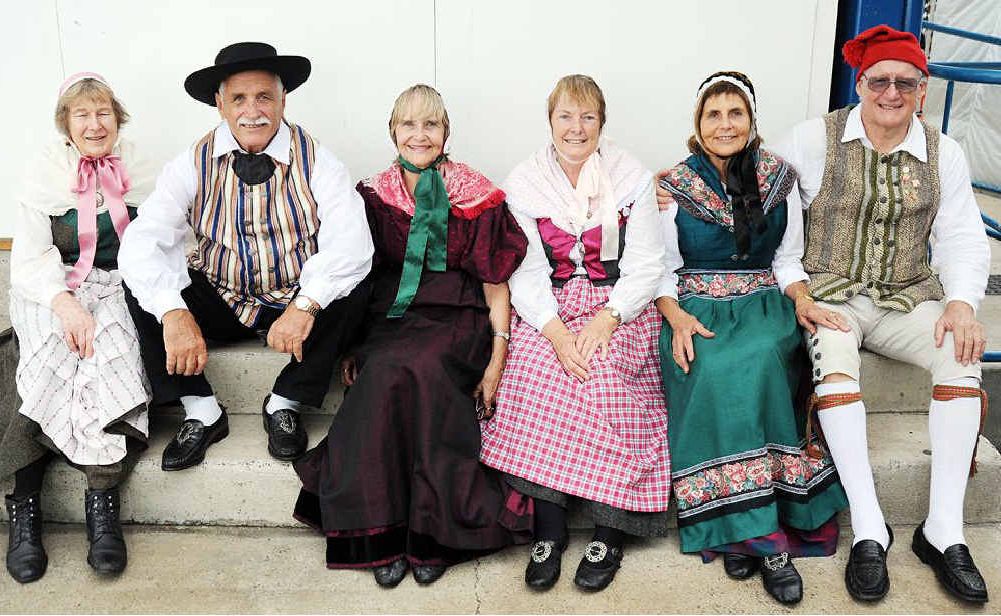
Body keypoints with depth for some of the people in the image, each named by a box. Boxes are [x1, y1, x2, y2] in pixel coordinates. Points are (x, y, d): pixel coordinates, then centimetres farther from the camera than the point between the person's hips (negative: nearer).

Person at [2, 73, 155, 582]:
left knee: (105, 356, -30)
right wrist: (65, 303, -24)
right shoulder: (45, 172, 4)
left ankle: (102, 501, -34)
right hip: (50, 291, -1)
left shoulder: (136, 172, 10)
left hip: (116, 290, 1)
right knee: (53, 352, -31)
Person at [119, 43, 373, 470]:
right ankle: (201, 412, -9)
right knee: (141, 285, -19)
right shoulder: (194, 164, -8)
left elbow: (351, 242, -23)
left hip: (296, 302, -1)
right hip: (219, 302, 2)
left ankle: (285, 405, -10)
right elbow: (143, 241, -18)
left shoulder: (315, 161, -11)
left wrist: (306, 305, -38)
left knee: (352, 287, -29)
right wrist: (174, 313, -35)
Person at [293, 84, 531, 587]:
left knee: (416, 369, -34)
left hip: (457, 320, -2)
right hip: (389, 319, 2)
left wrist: (498, 359, -7)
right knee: (384, 373, -32)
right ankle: (381, 532, -21)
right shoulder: (373, 196, 9)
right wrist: (349, 348, -1)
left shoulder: (477, 196, 1)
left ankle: (432, 533, -21)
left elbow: (496, 286, 2)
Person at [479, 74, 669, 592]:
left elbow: (645, 267, -1)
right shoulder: (523, 185, 5)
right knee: (531, 369, -28)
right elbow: (526, 274, -2)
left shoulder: (632, 179, 4)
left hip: (619, 309, -1)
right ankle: (548, 528, -20)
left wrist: (604, 320, -18)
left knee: (601, 372, -30)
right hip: (547, 312, 1)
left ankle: (610, 530, -18)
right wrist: (556, 331, -19)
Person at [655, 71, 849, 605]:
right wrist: (676, 316, -14)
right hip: (695, 310, -1)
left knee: (755, 360, -34)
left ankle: (737, 533, -25)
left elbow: (788, 261, 13)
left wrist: (801, 301, -7)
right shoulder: (673, 187, 4)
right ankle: (767, 539, -28)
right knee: (714, 370, -35)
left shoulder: (779, 180, 8)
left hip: (764, 307, 1)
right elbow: (663, 273, 5)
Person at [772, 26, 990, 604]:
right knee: (834, 356, -33)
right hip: (831, 293, -3)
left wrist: (961, 303, -13)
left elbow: (963, 238, 4)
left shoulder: (944, 153, 7)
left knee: (963, 353, -25)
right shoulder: (816, 138, -1)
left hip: (908, 297, 3)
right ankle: (869, 530, -26)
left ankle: (944, 530, -18)